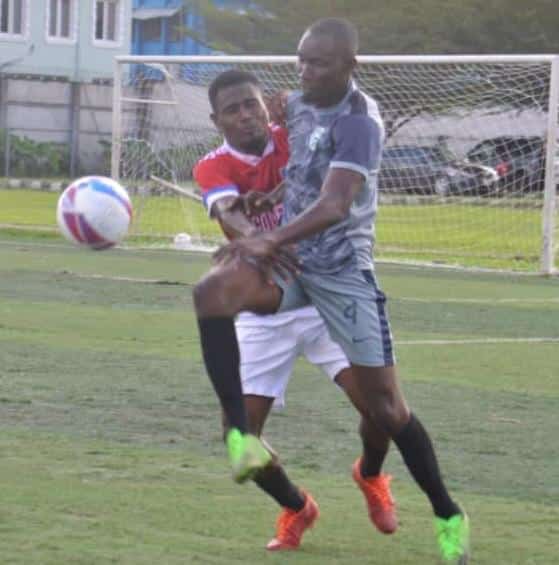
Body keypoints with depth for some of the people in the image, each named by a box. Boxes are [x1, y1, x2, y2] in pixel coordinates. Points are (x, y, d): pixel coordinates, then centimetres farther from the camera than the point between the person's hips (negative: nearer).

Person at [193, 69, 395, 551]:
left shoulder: (294, 140, -2)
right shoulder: (214, 167, -8)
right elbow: (228, 212, -29)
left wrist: (291, 185, -36)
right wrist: (253, 237, -51)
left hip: (324, 296, 0)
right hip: (263, 312, 0)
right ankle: (297, 508, 19)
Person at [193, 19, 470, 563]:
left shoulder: (359, 121, -17)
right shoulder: (296, 104, 6)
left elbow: (334, 206, -30)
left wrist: (271, 241, -41)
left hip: (342, 269, -5)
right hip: (286, 258, 5)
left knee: (384, 404, -2)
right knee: (212, 290, -29)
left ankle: (448, 517, 18)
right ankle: (238, 433, -29)